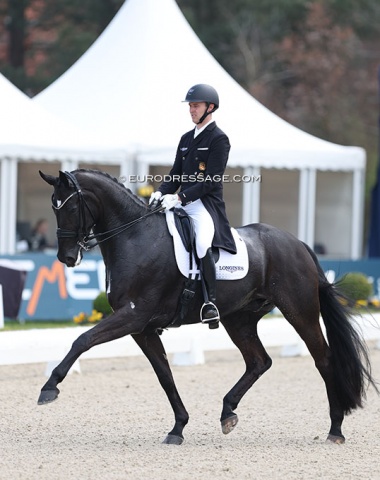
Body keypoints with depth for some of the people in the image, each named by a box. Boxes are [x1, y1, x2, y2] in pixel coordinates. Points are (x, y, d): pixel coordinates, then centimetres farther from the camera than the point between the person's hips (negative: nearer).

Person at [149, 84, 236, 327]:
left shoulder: (219, 139, -5)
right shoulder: (186, 139, 19)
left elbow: (211, 181, -14)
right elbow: (176, 175, 18)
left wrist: (180, 197, -21)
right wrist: (162, 192, -3)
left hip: (207, 205, -9)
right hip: (182, 204, 9)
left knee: (202, 245, -34)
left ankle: (211, 302, -29)